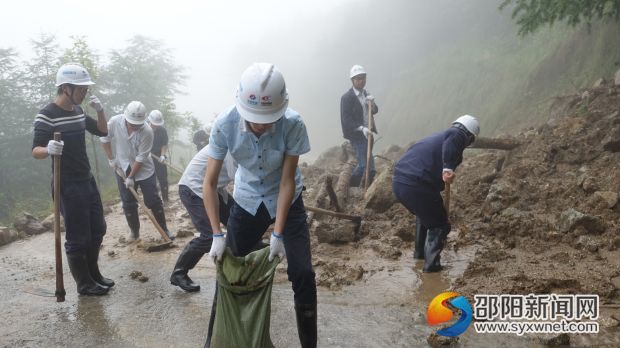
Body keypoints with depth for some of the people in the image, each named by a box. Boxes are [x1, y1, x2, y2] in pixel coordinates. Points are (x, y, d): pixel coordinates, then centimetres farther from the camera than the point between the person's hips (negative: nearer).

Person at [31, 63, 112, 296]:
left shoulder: (78, 110, 7)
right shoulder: (47, 115, -16)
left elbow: (102, 131, 16)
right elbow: (35, 151, -18)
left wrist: (99, 110, -2)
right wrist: (48, 149, -41)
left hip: (87, 181, 9)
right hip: (68, 186, -8)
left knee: (97, 229, 16)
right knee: (77, 237, 1)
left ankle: (94, 274, 32)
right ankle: (84, 284, 15)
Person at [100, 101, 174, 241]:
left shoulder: (147, 131, -26)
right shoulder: (114, 122, -19)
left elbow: (141, 158, -21)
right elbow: (105, 138, 1)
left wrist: (131, 177, -17)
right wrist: (111, 159, -1)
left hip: (144, 169, -2)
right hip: (122, 168, 2)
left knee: (153, 200, -1)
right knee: (128, 203, 6)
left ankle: (164, 229, 14)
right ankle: (134, 232, 21)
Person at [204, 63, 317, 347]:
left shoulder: (293, 124, -30)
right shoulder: (225, 124, -25)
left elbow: (287, 181, -21)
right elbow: (210, 182, -16)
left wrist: (278, 234, -21)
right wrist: (217, 235, -20)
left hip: (286, 201, -1)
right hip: (246, 201, 2)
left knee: (303, 274, -10)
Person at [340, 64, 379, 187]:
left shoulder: (366, 94, 10)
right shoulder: (347, 97, -13)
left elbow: (374, 111, 8)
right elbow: (346, 120, -18)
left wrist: (371, 103, -13)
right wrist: (362, 128, -28)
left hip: (367, 133, 8)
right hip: (356, 135, -8)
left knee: (368, 163, 15)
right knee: (364, 164, -10)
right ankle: (350, 188, 5)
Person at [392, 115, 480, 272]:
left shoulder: (436, 136, 30)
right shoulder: (458, 135, 5)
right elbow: (450, 144, -21)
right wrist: (448, 168, -32)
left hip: (398, 181, 8)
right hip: (418, 186, -8)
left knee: (424, 214, 34)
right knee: (440, 225, 13)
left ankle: (419, 252, 42)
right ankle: (432, 263, 5)